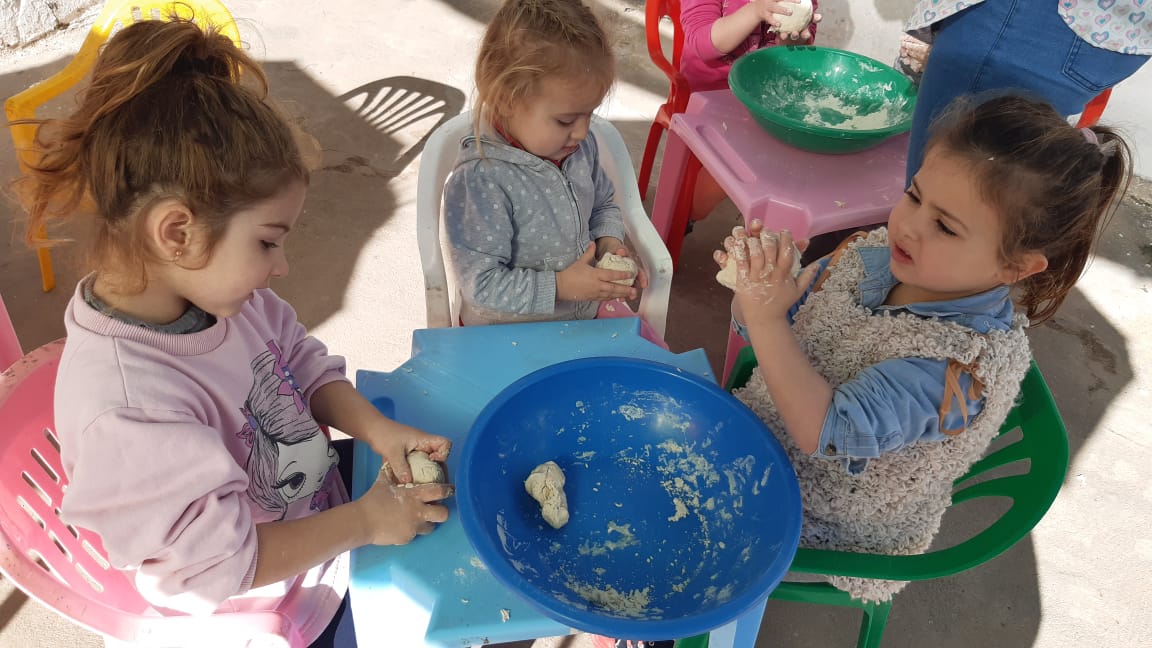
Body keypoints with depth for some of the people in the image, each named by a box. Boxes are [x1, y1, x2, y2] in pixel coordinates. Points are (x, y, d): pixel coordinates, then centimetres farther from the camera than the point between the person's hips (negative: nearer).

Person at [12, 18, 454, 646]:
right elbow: (225, 562, -30)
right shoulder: (124, 409, -38)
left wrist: (377, 429, -17)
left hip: (317, 496, 7)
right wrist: (364, 522, -22)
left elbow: (304, 363, 0)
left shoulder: (214, 288, -16)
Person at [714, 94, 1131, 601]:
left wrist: (766, 318, -39)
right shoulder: (877, 253, -12)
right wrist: (755, 284, -26)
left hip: (828, 528, -6)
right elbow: (770, 325, -4)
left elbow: (825, 434, -36)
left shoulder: (967, 365, -31)